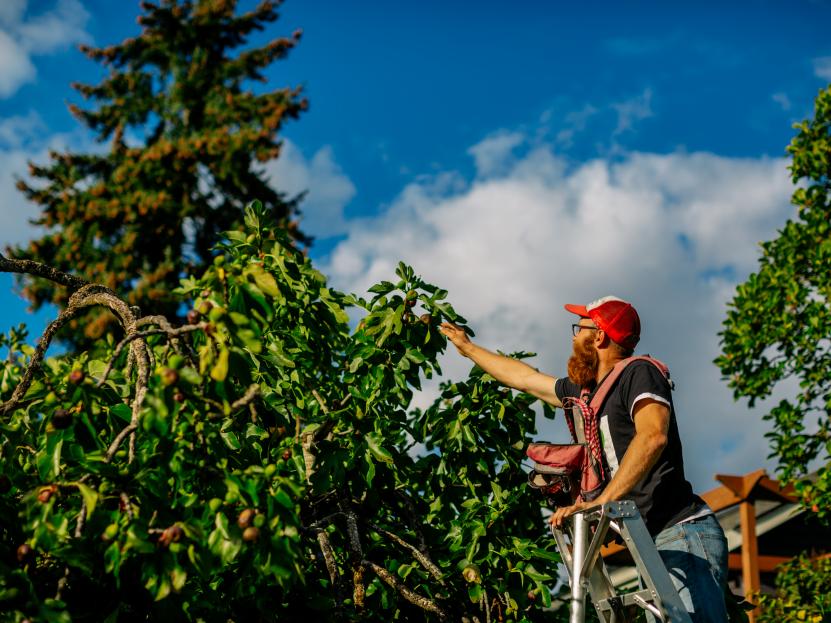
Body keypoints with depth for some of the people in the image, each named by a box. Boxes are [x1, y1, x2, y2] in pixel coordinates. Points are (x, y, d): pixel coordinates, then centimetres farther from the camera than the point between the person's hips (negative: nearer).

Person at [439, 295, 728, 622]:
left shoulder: (639, 373, -4)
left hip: (683, 533, -9)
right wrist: (466, 347, 46)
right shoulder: (588, 390, 22)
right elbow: (523, 377, 36)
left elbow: (653, 436, -23)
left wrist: (601, 501, -29)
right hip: (655, 544, 9)